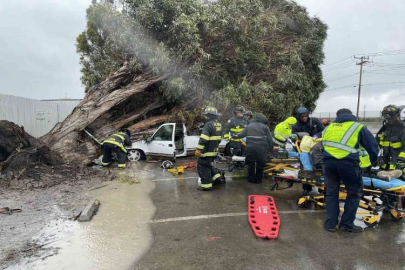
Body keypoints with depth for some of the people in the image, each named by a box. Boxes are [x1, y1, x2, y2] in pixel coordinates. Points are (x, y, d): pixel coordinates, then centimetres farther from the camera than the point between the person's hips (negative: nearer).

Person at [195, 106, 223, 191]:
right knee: (208, 164, 26)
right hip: (214, 151, 9)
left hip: (207, 151, -9)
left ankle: (206, 185, 3)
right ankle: (215, 176, 25)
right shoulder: (219, 125, 12)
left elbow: (203, 139, -25)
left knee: (203, 167, 0)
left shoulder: (209, 124, -17)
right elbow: (219, 138, 20)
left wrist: (198, 149, -24)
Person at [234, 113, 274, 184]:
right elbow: (270, 139, 6)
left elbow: (242, 134, 21)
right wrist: (271, 149, 15)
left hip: (250, 147, 2)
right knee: (260, 164, 10)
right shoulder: (265, 127, 10)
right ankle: (258, 179, 17)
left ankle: (251, 178, 21)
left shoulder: (249, 126, 17)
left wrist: (235, 136, 40)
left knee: (251, 163, 14)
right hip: (261, 148, -2)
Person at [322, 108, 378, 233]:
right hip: (348, 162, -3)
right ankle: (347, 223, 20)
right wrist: (373, 161, 34)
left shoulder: (329, 127, 26)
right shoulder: (358, 127, 17)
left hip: (328, 161, 3)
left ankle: (330, 223, 20)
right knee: (354, 192, 16)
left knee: (331, 192, 17)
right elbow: (372, 147, 18)